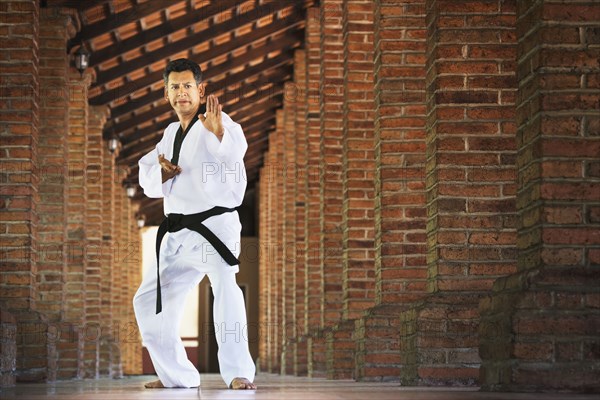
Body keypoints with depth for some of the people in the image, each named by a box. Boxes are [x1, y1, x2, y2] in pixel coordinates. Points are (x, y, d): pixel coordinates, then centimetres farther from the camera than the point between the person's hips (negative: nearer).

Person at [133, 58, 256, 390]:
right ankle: (176, 374, 27)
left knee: (225, 286, -33)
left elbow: (234, 149, -30)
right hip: (179, 234, 8)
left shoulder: (215, 124, -8)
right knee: (149, 300, 12)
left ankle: (239, 373, -34)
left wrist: (218, 130, -51)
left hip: (214, 225, -8)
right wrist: (163, 173, -10)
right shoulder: (171, 133, 15)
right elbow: (147, 177, 13)